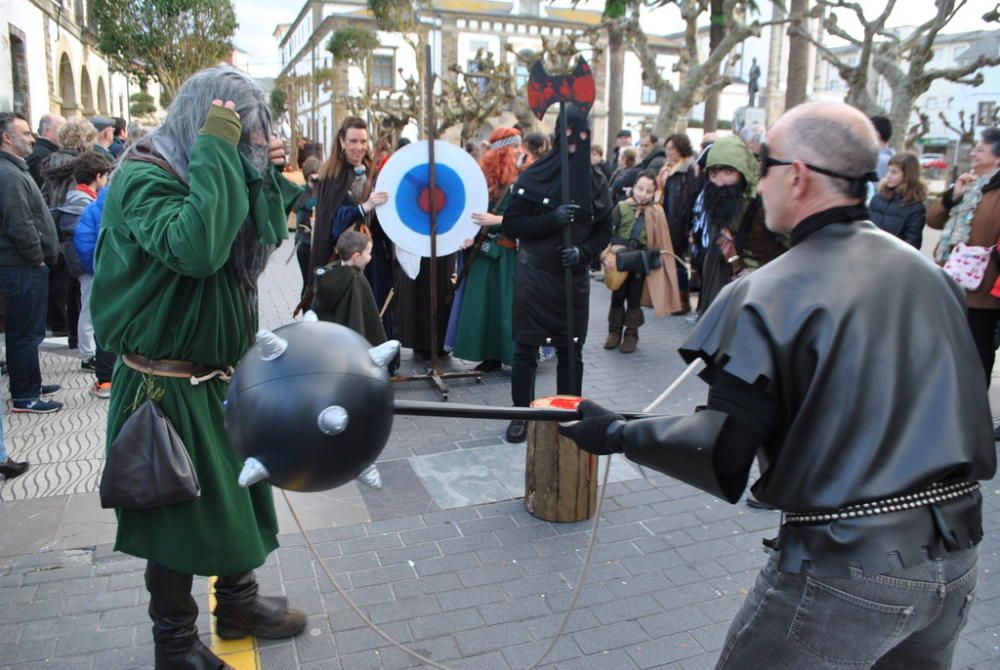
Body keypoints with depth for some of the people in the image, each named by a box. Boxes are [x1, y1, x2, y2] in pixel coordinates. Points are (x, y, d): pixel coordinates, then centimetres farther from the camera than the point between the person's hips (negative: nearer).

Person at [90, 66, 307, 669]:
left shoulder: (203, 169, 7)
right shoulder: (144, 178, -18)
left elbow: (267, 238, 9)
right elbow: (194, 247, -36)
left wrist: (267, 176, -4)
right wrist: (218, 151, -29)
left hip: (222, 372, 8)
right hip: (169, 384, -8)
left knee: (235, 491, 19)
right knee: (178, 512, 6)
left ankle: (239, 602, 40)